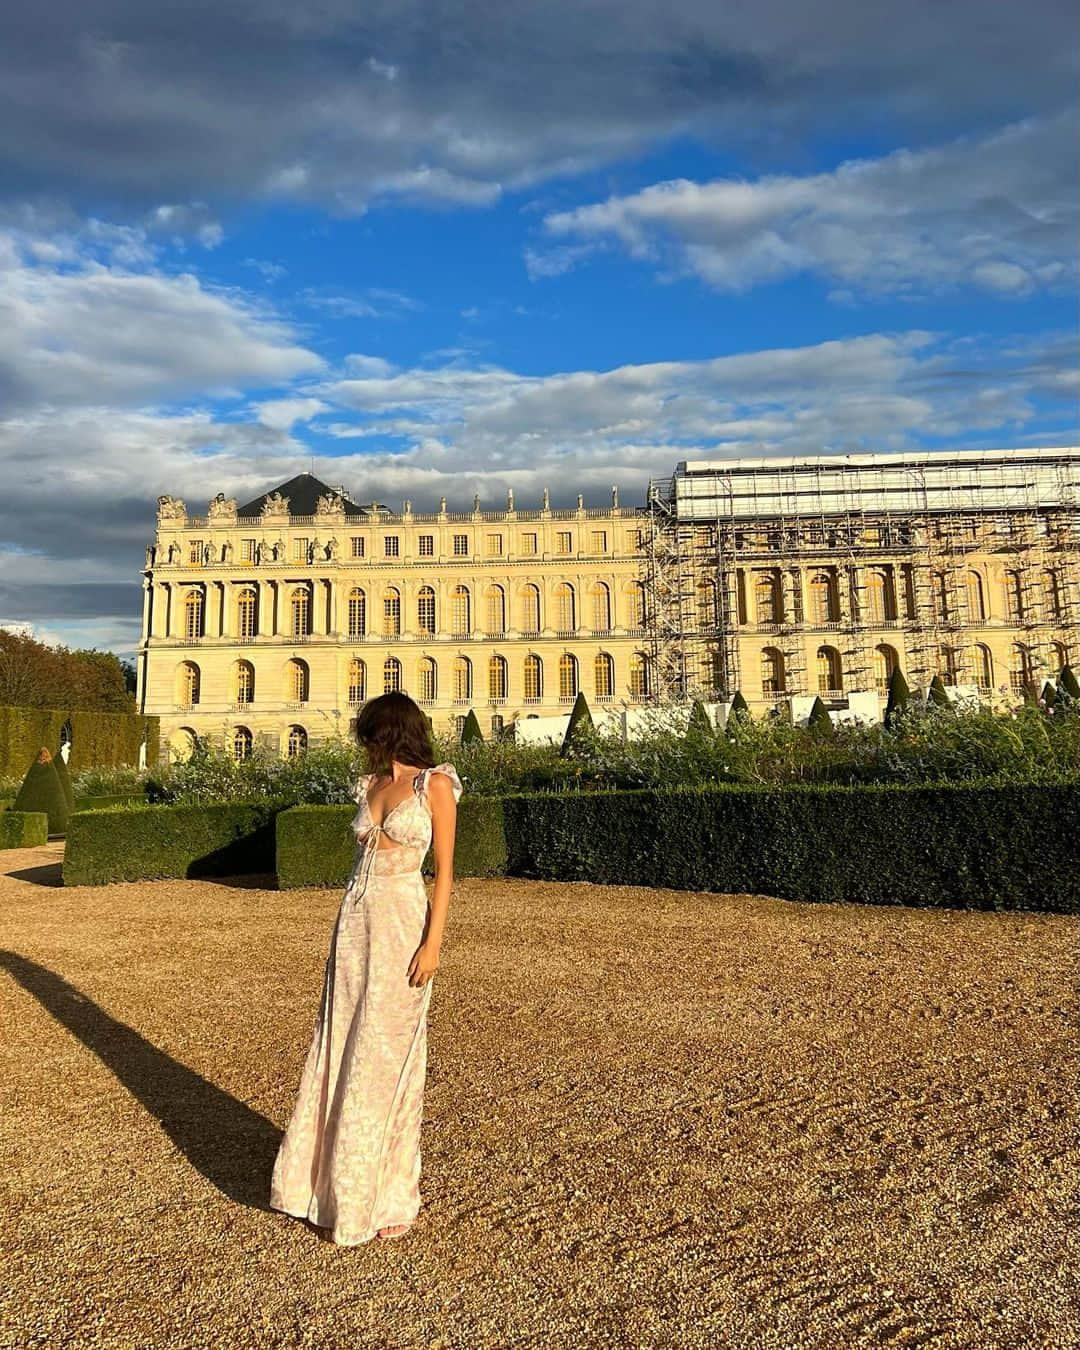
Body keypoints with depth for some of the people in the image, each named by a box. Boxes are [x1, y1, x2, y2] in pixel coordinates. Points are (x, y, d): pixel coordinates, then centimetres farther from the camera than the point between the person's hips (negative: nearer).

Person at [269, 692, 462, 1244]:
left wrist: (433, 943, -14)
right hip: (355, 921, 7)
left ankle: (387, 1196, 20)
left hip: (403, 923, -6)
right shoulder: (369, 785, 12)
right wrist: (344, 933, 17)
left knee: (385, 1059, 2)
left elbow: (444, 870, -9)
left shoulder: (435, 784, -7)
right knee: (337, 1050, 11)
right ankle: (329, 1180, 29)